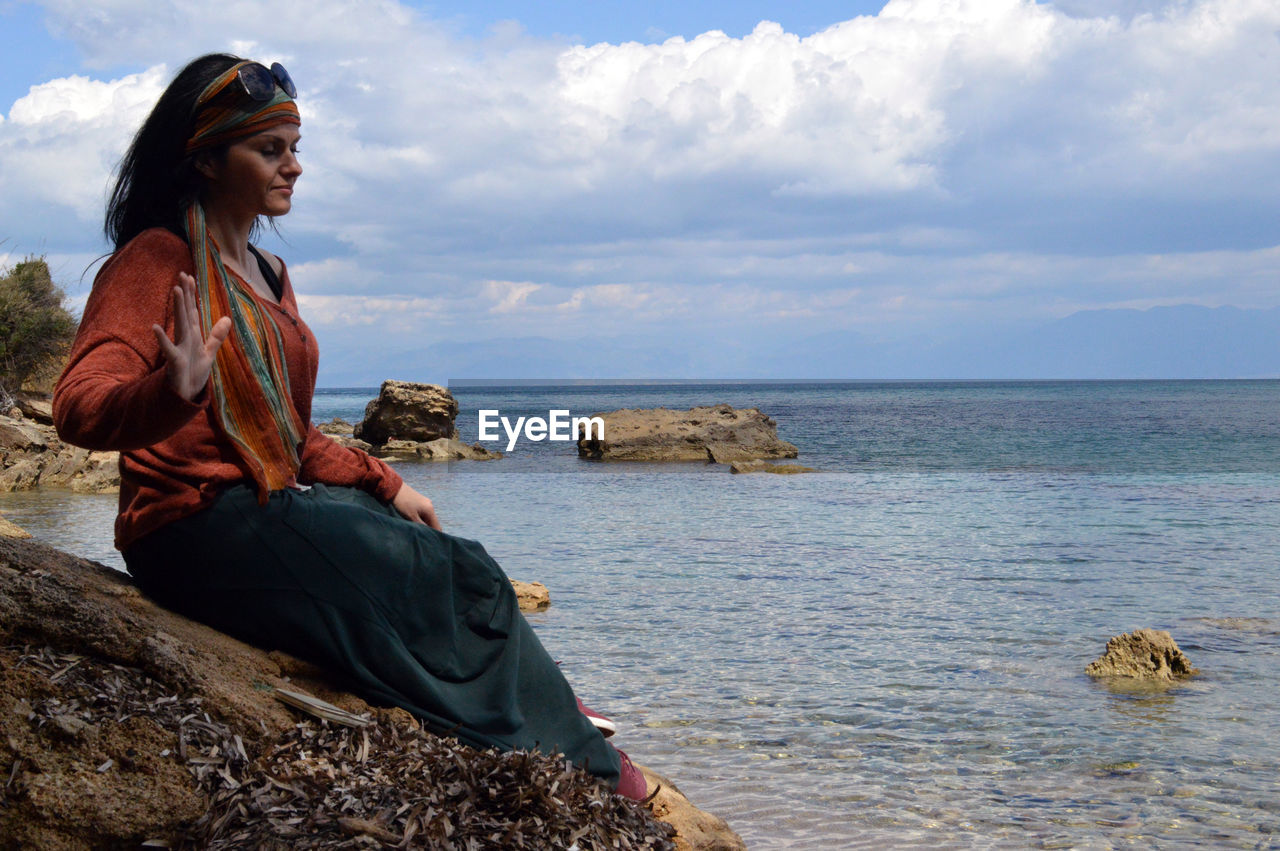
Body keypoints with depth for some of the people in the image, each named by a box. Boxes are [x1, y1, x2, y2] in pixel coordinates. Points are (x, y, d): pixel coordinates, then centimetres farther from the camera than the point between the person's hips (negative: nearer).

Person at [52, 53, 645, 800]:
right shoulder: (157, 260, -8)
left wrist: (387, 485, 9)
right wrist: (172, 393, -42)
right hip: (202, 525, -8)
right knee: (453, 581, -17)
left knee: (463, 572, -10)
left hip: (281, 506, 8)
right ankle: (569, 757, -4)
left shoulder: (267, 276, 18)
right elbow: (79, 410, -22)